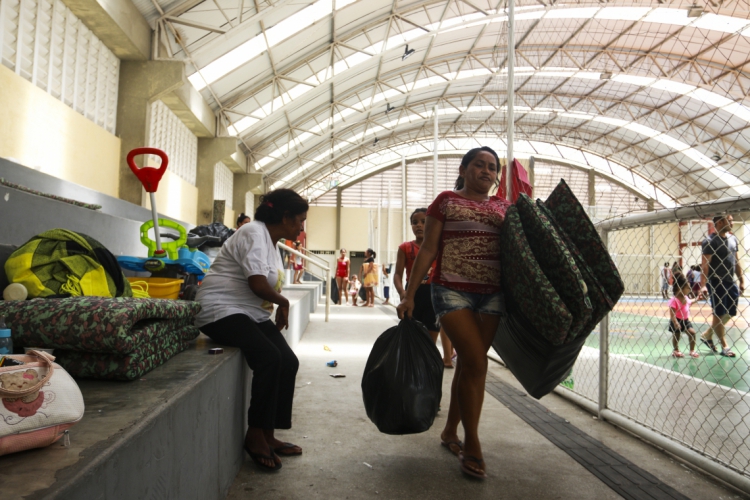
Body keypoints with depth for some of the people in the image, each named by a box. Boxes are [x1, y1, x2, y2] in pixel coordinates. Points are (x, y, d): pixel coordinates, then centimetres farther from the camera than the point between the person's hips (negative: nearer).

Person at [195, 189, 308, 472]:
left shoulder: (271, 241, 16)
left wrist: (280, 307, -1)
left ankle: (268, 435, 3)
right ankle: (255, 436, -13)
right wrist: (283, 302, -8)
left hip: (252, 313, 10)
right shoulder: (254, 233, -14)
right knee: (269, 357, -27)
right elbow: (257, 284, -23)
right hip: (222, 310, -9)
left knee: (289, 362, -6)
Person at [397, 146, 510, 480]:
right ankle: (472, 446, 4)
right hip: (452, 291, -4)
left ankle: (450, 431, 27)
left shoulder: (504, 208, 14)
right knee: (476, 363, -10)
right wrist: (410, 294, -3)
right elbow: (428, 250, 1)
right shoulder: (446, 201, 4)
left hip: (492, 295, 4)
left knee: (468, 364, 8)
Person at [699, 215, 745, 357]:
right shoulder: (710, 241, -12)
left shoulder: (733, 239, 10)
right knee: (719, 314, 1)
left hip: (730, 282, 8)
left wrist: (741, 280, 13)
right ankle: (724, 347, 11)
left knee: (730, 313, 12)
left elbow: (736, 261, 16)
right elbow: (705, 265, -16)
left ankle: (707, 335, 27)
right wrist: (703, 285, -22)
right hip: (716, 283, -8)